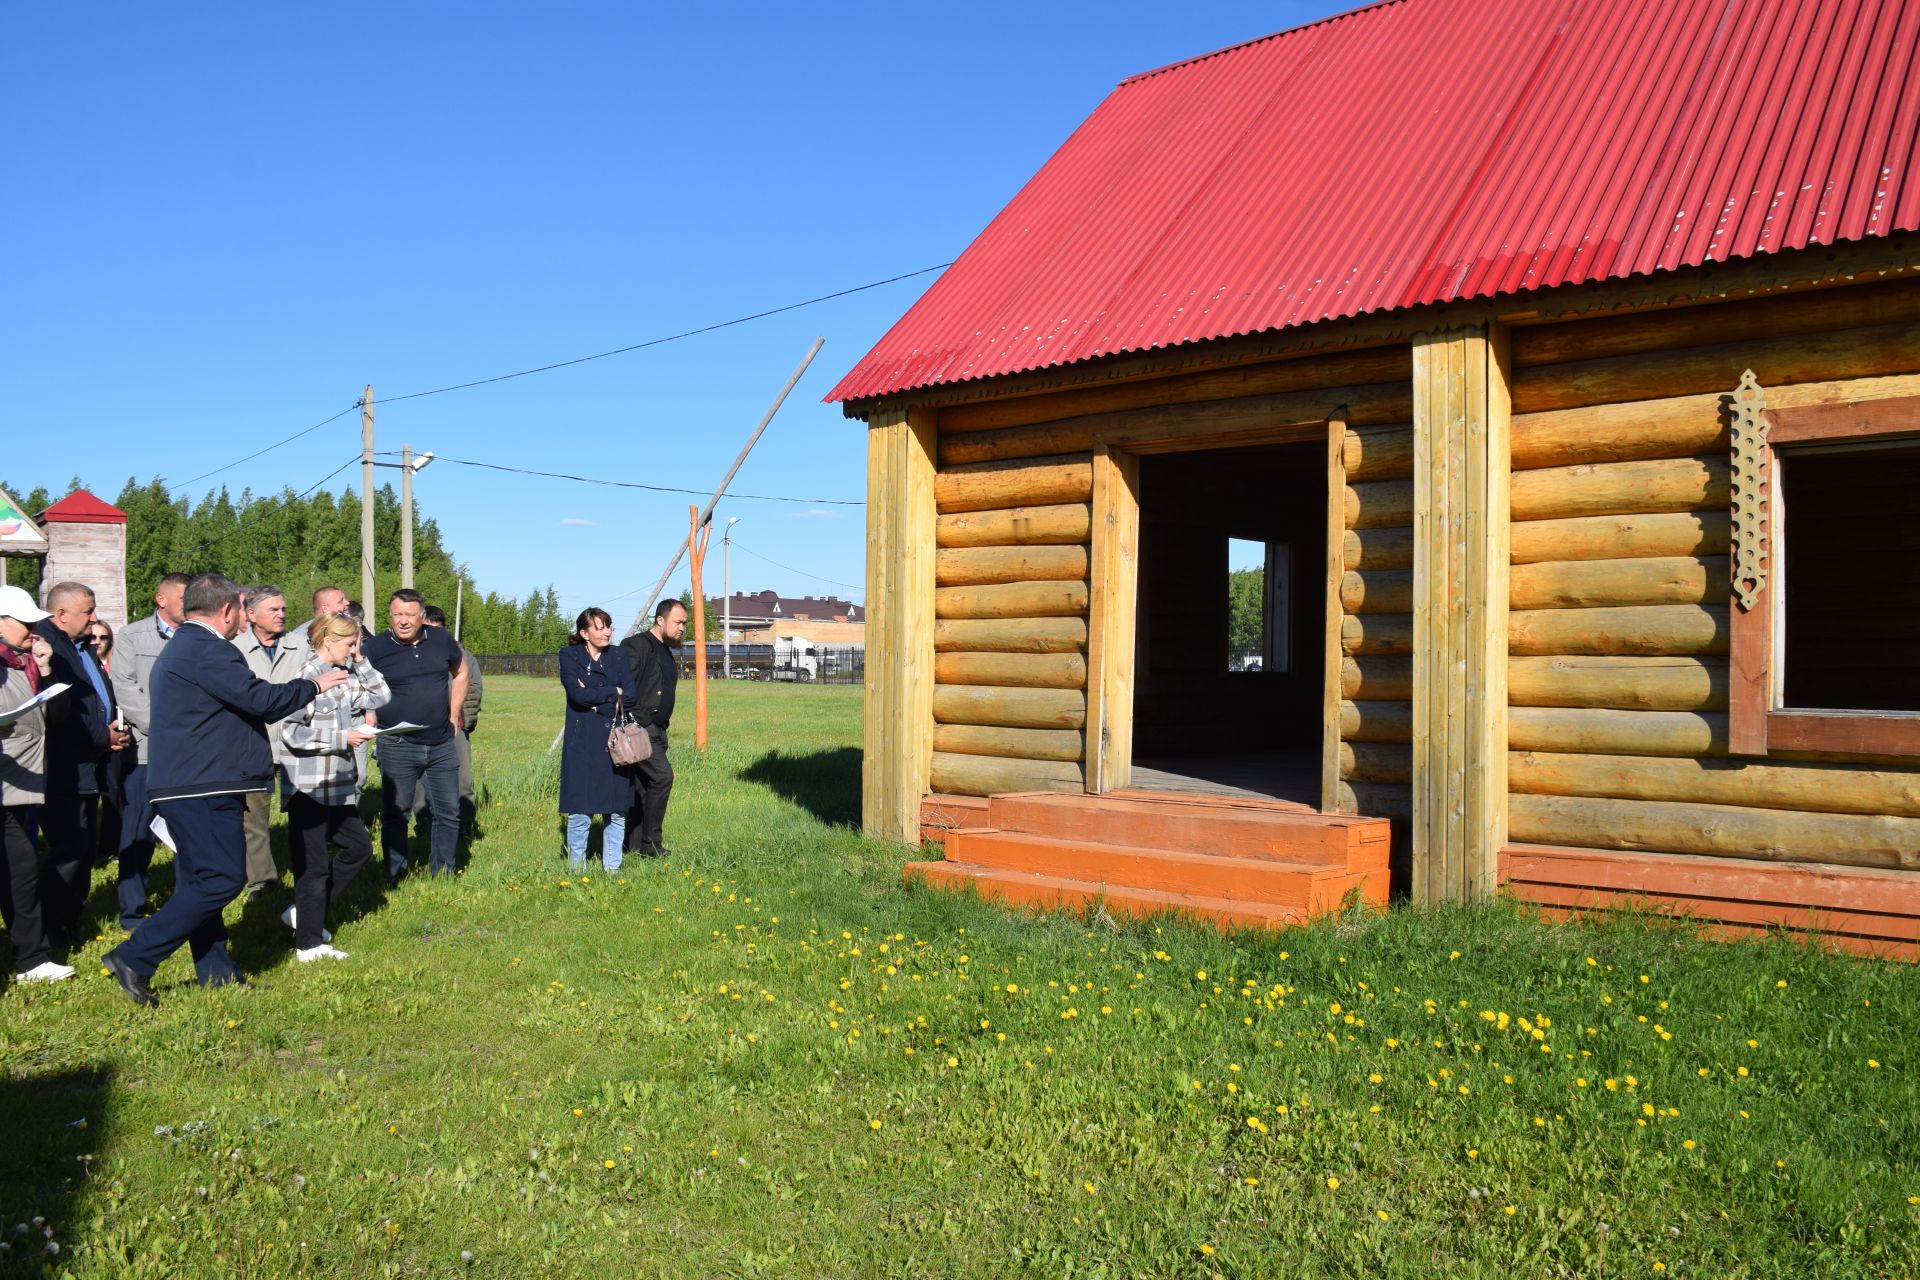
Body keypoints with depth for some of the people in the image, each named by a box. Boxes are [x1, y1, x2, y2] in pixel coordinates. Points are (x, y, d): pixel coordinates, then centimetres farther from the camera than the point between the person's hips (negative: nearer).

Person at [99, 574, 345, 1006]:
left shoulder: (180, 648, 19)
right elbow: (262, 700, -19)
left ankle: (217, 974, 19)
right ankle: (134, 959, -8)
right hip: (204, 788, -11)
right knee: (222, 879, -10)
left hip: (185, 787, 11)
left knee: (201, 882, 13)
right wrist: (313, 685, -5)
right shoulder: (207, 650, -15)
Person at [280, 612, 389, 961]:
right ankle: (309, 945, 11)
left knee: (359, 848, 15)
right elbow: (291, 732, -19)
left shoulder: (347, 676, 9)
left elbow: (381, 697, 9)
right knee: (313, 865, 0)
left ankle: (306, 913, 26)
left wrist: (360, 661, 2)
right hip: (309, 787, -8)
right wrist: (342, 738, -18)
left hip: (340, 784, 8)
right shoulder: (307, 677, -15)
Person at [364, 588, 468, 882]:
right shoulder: (376, 647, -6)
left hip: (442, 745, 3)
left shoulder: (441, 640, 3)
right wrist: (373, 722, -12)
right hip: (398, 746, -3)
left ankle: (443, 875, 23)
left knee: (448, 812, 9)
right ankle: (395, 877, 18)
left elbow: (460, 673, 18)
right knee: (395, 812, 5)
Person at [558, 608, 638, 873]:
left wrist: (596, 699, -9)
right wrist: (613, 693, -4)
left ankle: (612, 869, 17)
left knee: (617, 810, 6)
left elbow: (632, 696, -2)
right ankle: (576, 871, 10)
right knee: (581, 812, -3)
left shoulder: (618, 656, 9)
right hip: (583, 744, -3)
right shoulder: (569, 657, 1)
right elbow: (578, 694, -14)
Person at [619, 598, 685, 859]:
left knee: (643, 786, 10)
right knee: (662, 775, -18)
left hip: (656, 730, 9)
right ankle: (652, 844, -11)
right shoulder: (637, 646, -11)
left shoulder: (667, 653, 18)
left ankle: (634, 845, 16)